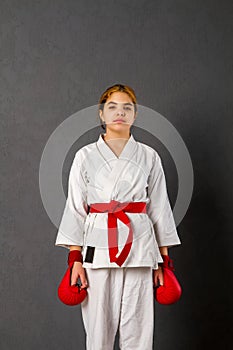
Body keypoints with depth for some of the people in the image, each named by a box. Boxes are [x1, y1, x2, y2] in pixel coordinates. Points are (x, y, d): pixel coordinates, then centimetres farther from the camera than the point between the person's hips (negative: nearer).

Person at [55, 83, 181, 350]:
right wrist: (76, 259, -3)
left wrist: (163, 259, 6)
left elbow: (159, 209, 8)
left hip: (139, 248, 1)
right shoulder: (85, 156, 4)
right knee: (98, 329, 6)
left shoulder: (149, 156, 6)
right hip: (98, 247, 0)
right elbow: (75, 209, 3)